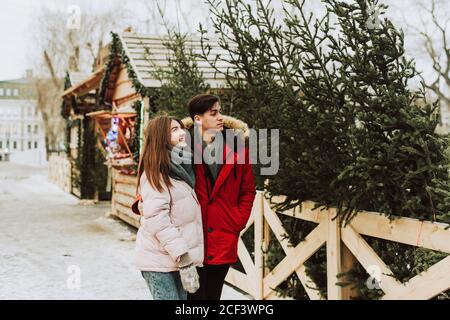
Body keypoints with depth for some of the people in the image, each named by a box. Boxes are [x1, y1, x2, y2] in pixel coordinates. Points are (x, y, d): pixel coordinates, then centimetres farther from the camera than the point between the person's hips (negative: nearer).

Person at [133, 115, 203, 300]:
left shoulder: (182, 167, 14)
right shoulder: (154, 173, -11)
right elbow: (157, 220, -20)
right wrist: (184, 258, -23)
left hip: (178, 257, 8)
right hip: (160, 262, -8)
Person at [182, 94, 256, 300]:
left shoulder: (237, 146, 3)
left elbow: (248, 191, 11)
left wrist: (239, 221, 1)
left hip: (223, 242, 3)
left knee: (213, 295, 14)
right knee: (195, 295, 3)